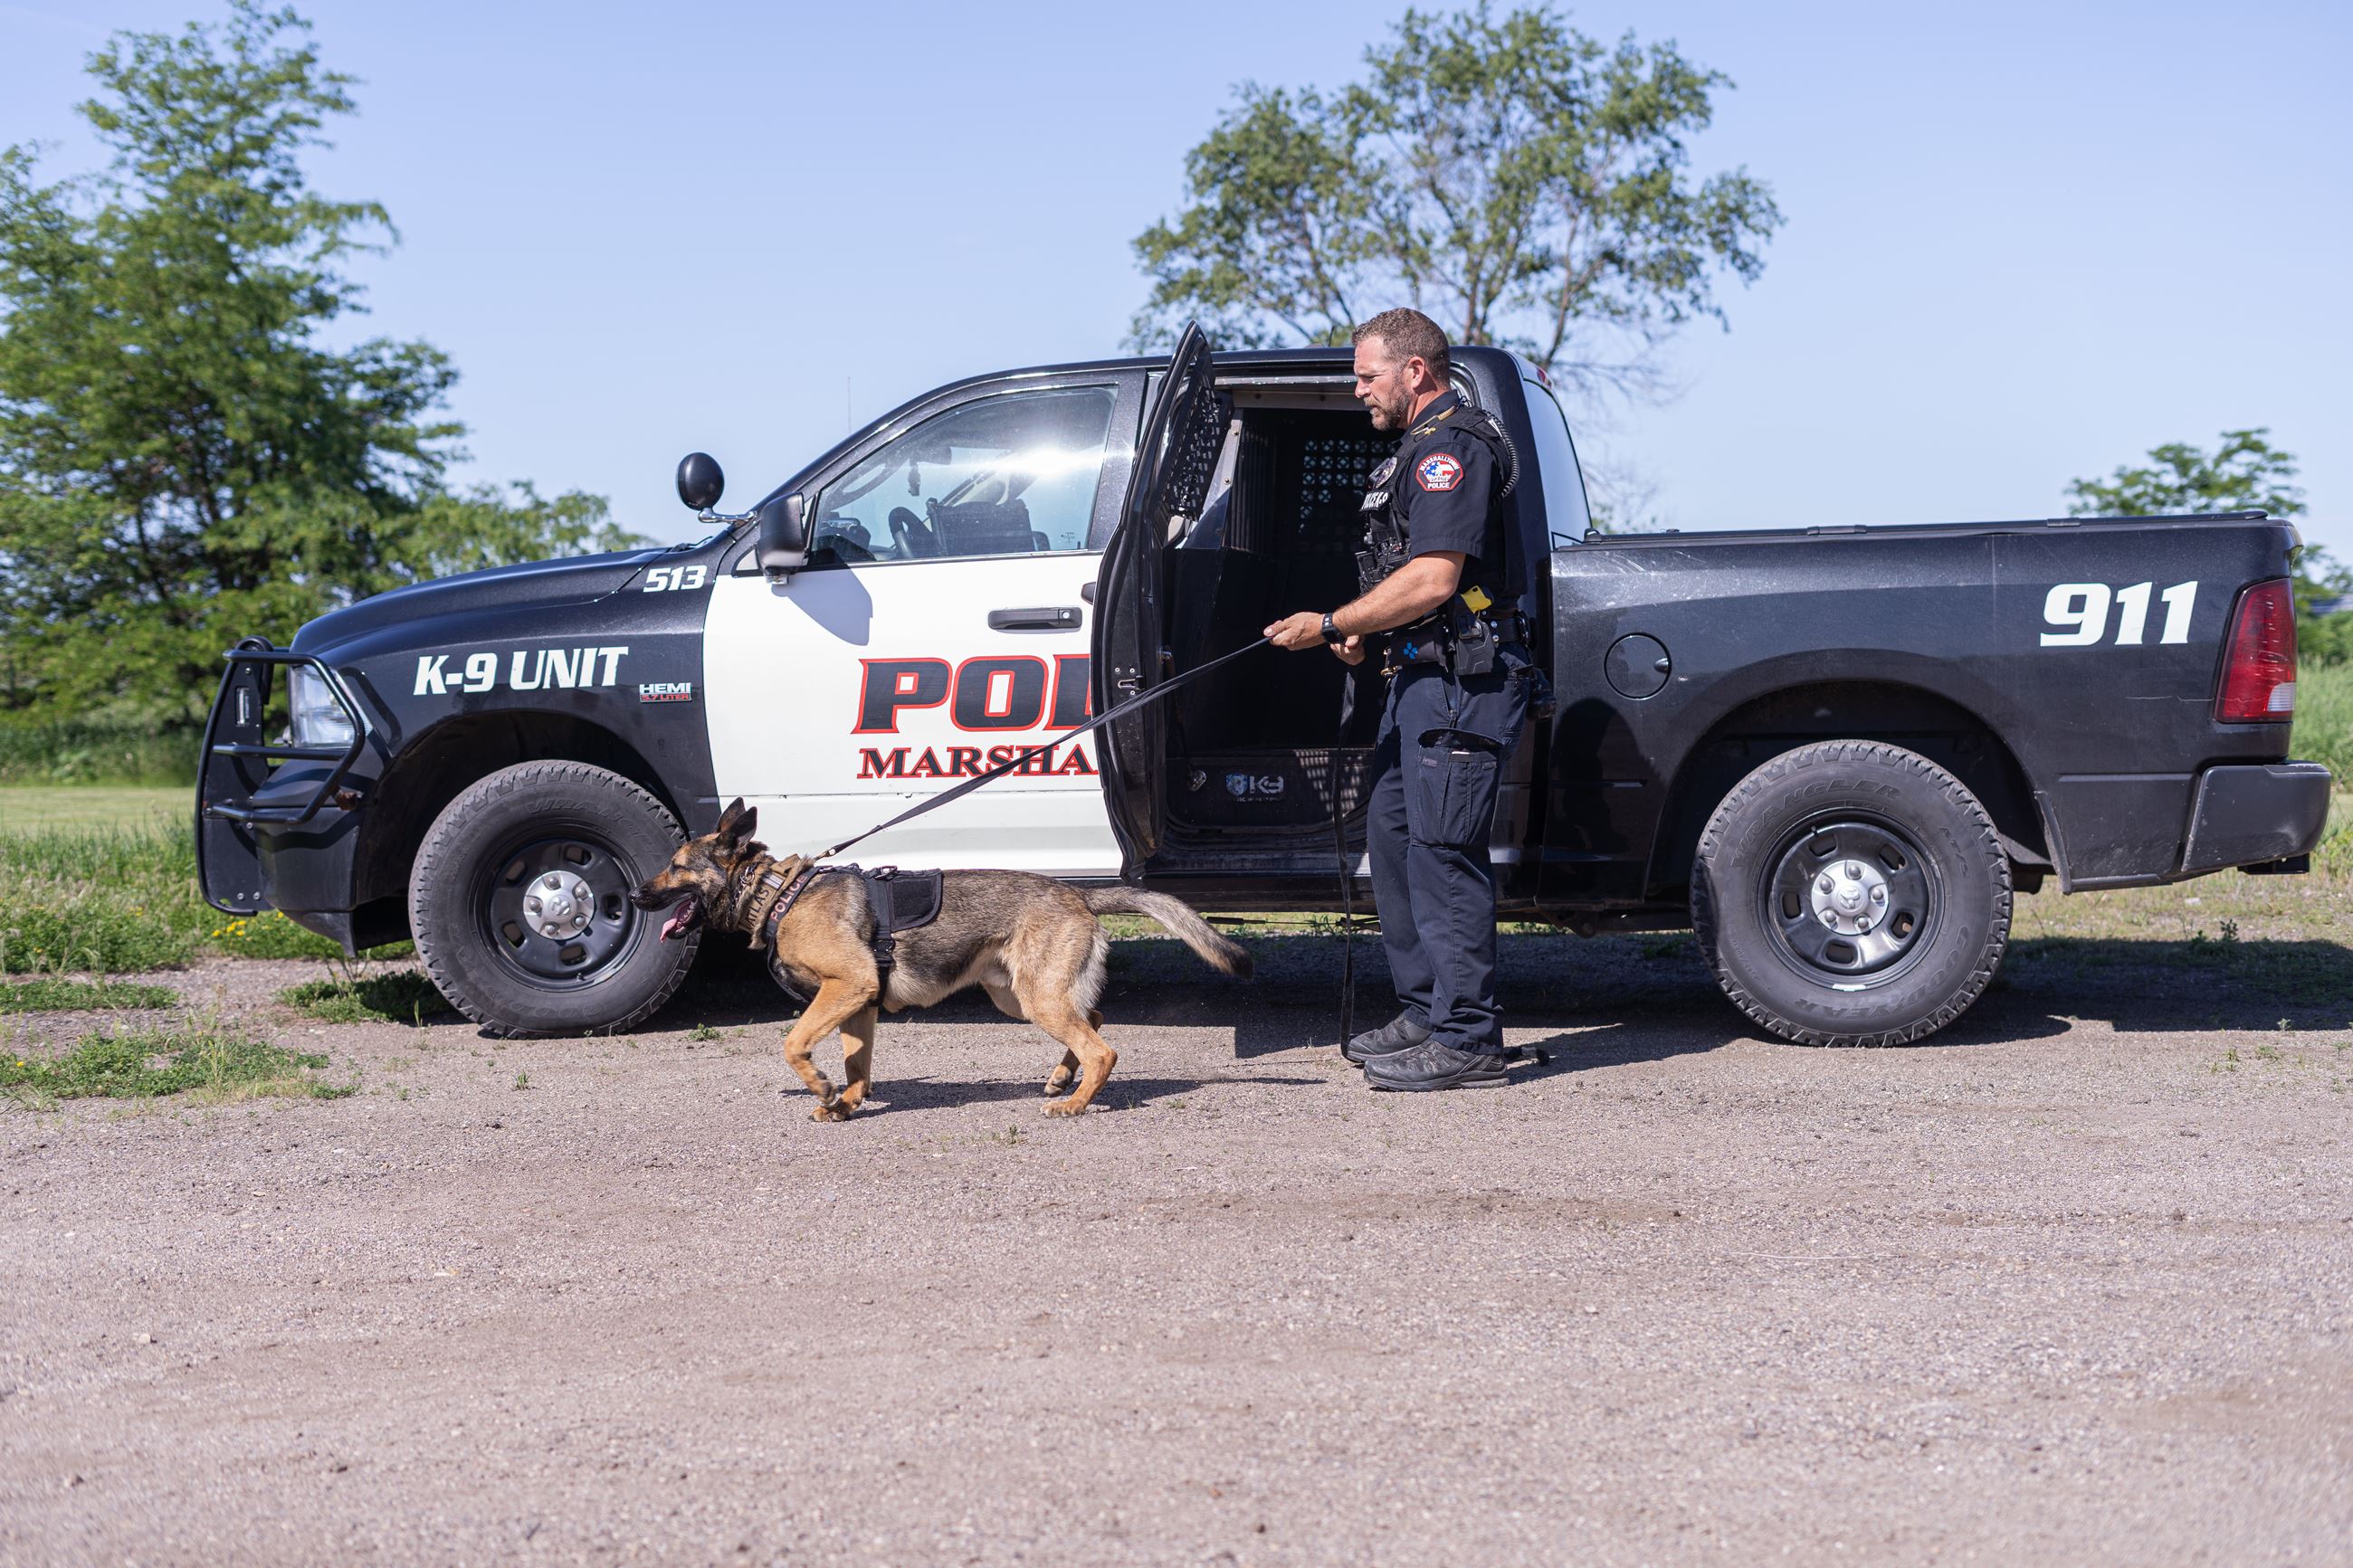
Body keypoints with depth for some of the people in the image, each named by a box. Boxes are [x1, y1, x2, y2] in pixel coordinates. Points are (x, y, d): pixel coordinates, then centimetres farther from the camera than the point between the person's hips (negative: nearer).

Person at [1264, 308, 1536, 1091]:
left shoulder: (1451, 447, -14)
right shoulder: (1428, 447, 21)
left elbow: (1433, 579, -22)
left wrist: (1329, 626, -15)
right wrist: (1365, 628, 13)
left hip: (1461, 678, -11)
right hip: (1426, 674, 11)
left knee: (1442, 850, -10)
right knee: (1392, 833, 14)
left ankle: (1465, 1041, -6)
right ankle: (1426, 1012, 23)